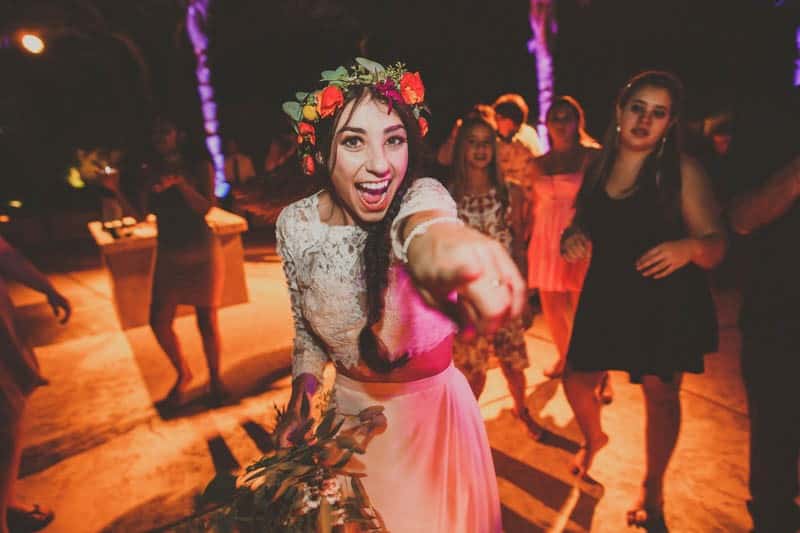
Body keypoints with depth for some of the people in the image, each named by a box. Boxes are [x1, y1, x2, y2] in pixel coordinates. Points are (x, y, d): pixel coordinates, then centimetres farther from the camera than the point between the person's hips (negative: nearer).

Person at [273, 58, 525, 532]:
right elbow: (307, 327, 1)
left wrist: (436, 242, -71)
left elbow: (422, 219, -49)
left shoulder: (423, 194, -23)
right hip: (350, 408, 3)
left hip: (432, 409, -2)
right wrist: (300, 399, -14)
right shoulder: (295, 225, -13)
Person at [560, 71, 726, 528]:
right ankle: (595, 439, 45)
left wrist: (689, 247, -33)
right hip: (606, 298, 4)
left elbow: (717, 245, -11)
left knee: (661, 395, 8)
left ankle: (653, 492, 33)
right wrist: (573, 237, -10)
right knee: (577, 383, 8)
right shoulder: (597, 164, 1)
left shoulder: (683, 170, -11)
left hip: (667, 305, -3)